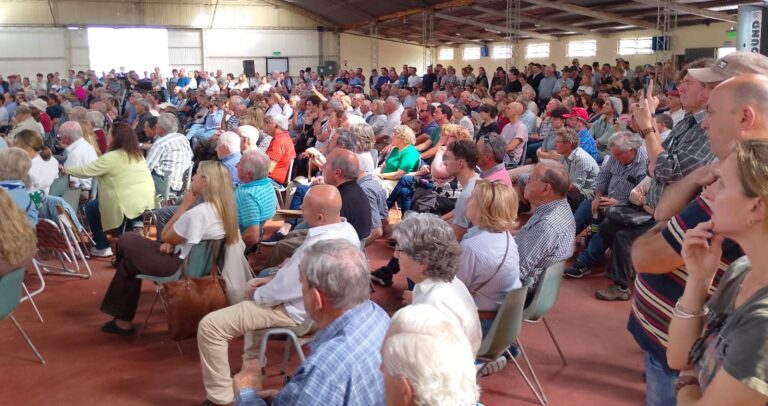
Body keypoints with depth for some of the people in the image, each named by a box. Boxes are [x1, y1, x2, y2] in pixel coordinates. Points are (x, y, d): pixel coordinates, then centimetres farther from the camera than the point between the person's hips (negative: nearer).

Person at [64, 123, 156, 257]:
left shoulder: (110, 157, -11)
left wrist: (67, 170, 13)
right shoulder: (138, 155, 10)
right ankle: (136, 222, 10)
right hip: (147, 202, 7)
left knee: (90, 208, 18)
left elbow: (87, 171, -4)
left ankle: (102, 247, 16)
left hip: (126, 205, -7)